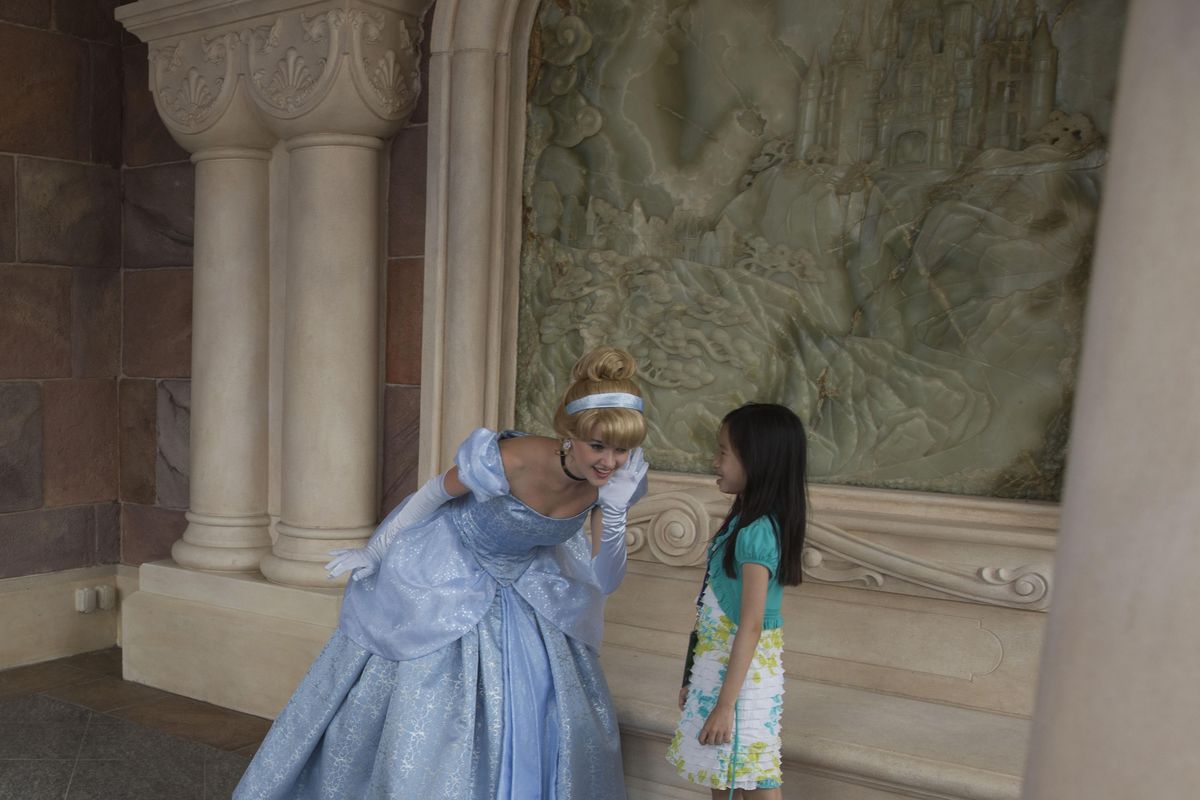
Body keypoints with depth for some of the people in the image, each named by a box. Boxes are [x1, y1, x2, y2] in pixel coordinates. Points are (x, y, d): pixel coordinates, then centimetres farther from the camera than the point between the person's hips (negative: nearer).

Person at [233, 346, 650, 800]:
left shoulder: (619, 478, -20)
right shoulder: (507, 460, -35)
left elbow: (603, 581, -13)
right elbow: (434, 493, -15)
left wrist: (615, 511, -30)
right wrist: (373, 552, -3)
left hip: (527, 587, 5)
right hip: (448, 581, -4)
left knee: (539, 723, 11)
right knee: (421, 716, 7)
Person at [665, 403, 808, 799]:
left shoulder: (755, 533, -23)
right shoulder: (747, 521, 5)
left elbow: (751, 626, -24)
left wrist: (725, 703, -21)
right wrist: (694, 678, 19)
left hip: (742, 671, -9)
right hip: (719, 663, 9)